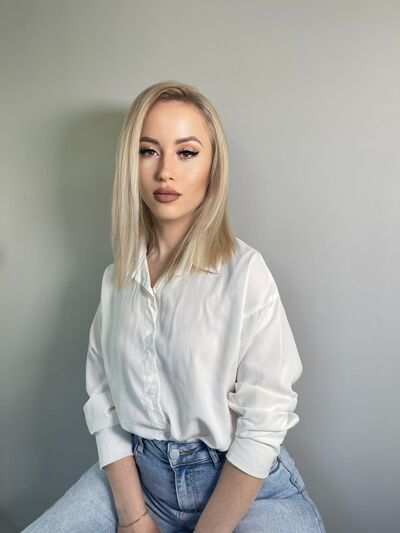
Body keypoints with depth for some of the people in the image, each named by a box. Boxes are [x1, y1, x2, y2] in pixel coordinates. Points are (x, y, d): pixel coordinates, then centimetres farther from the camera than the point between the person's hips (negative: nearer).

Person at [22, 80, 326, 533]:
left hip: (246, 484, -3)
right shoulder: (117, 277, 1)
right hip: (136, 473, 4)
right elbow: (103, 398, 0)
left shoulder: (244, 271, -14)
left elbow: (263, 424, -14)